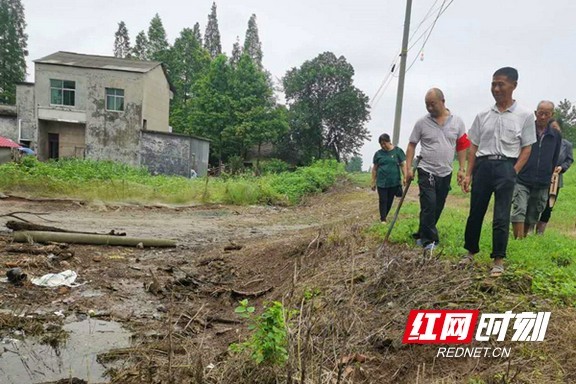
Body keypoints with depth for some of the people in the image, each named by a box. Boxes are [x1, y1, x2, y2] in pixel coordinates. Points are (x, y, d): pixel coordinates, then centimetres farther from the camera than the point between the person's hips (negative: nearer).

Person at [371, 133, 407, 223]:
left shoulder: (397, 151, 0)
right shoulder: (378, 153, 4)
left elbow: (403, 165, 0)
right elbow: (374, 168, 8)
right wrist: (373, 182, 7)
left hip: (394, 182, 0)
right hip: (382, 182, 0)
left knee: (390, 201, 8)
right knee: (383, 201, -1)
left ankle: (384, 216, 24)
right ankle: (383, 219, 6)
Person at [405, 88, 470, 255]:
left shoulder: (457, 122, 2)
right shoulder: (422, 123, -4)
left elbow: (462, 147, 6)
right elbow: (411, 145, 0)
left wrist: (461, 169, 0)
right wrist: (408, 168, -7)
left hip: (445, 173, 3)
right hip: (427, 172, -3)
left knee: (437, 207, 9)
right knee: (429, 205, -12)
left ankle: (421, 235, 25)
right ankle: (429, 240, -1)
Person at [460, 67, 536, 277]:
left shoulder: (524, 115, 1)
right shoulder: (483, 116, 8)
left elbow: (526, 149, 2)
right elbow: (473, 147, 10)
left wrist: (513, 172, -9)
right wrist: (468, 174, 5)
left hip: (506, 167, -3)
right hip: (482, 165, 3)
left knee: (501, 217, 0)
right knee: (475, 212, 9)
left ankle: (498, 260, 12)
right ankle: (470, 251, 25)